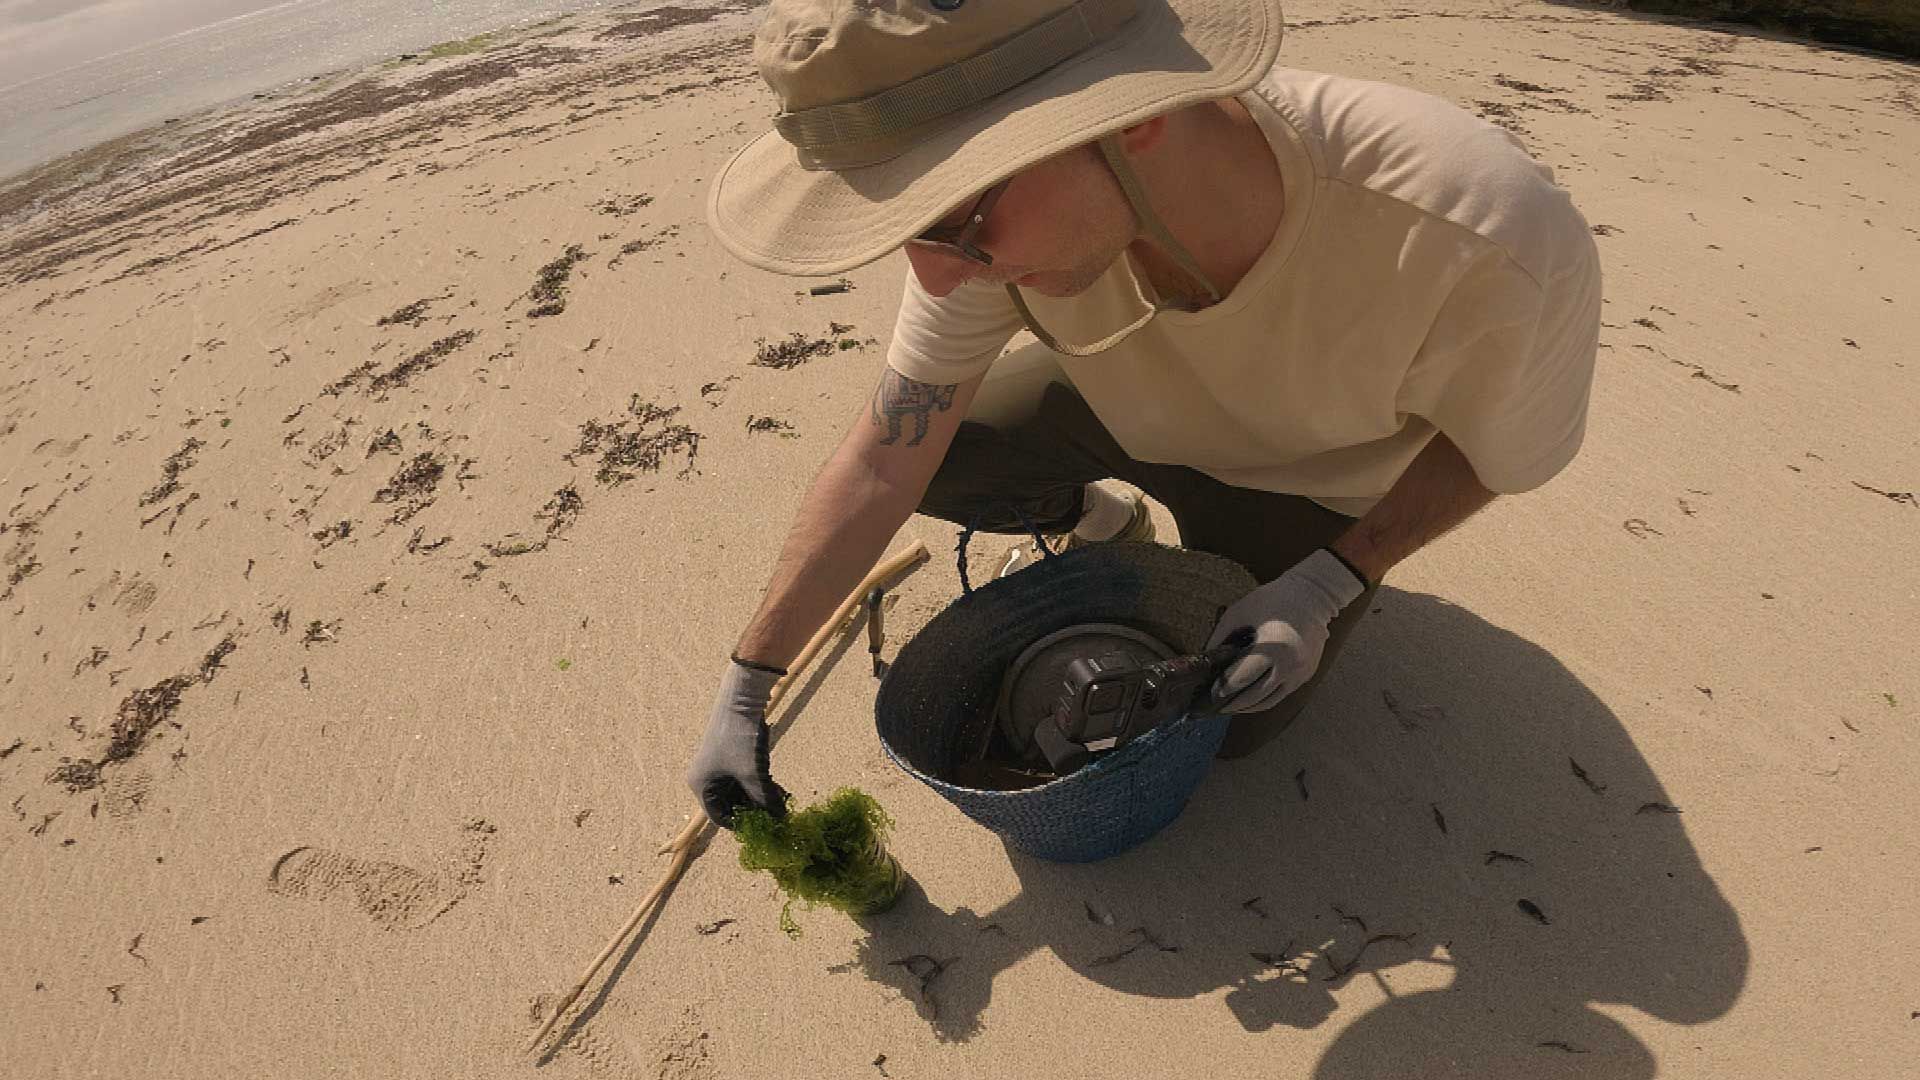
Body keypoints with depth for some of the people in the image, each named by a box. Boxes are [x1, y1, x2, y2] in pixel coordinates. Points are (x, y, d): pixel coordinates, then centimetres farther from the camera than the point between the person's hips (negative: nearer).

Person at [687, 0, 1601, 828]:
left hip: (1301, 481, -1)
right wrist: (744, 687, -19)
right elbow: (881, 467, -23)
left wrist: (1331, 587, -27)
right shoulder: (1002, 202, -32)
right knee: (914, 447, -16)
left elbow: (1494, 449, -18)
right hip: (1130, 412, 2)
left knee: (1226, 726, -3)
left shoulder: (1496, 247, -42)